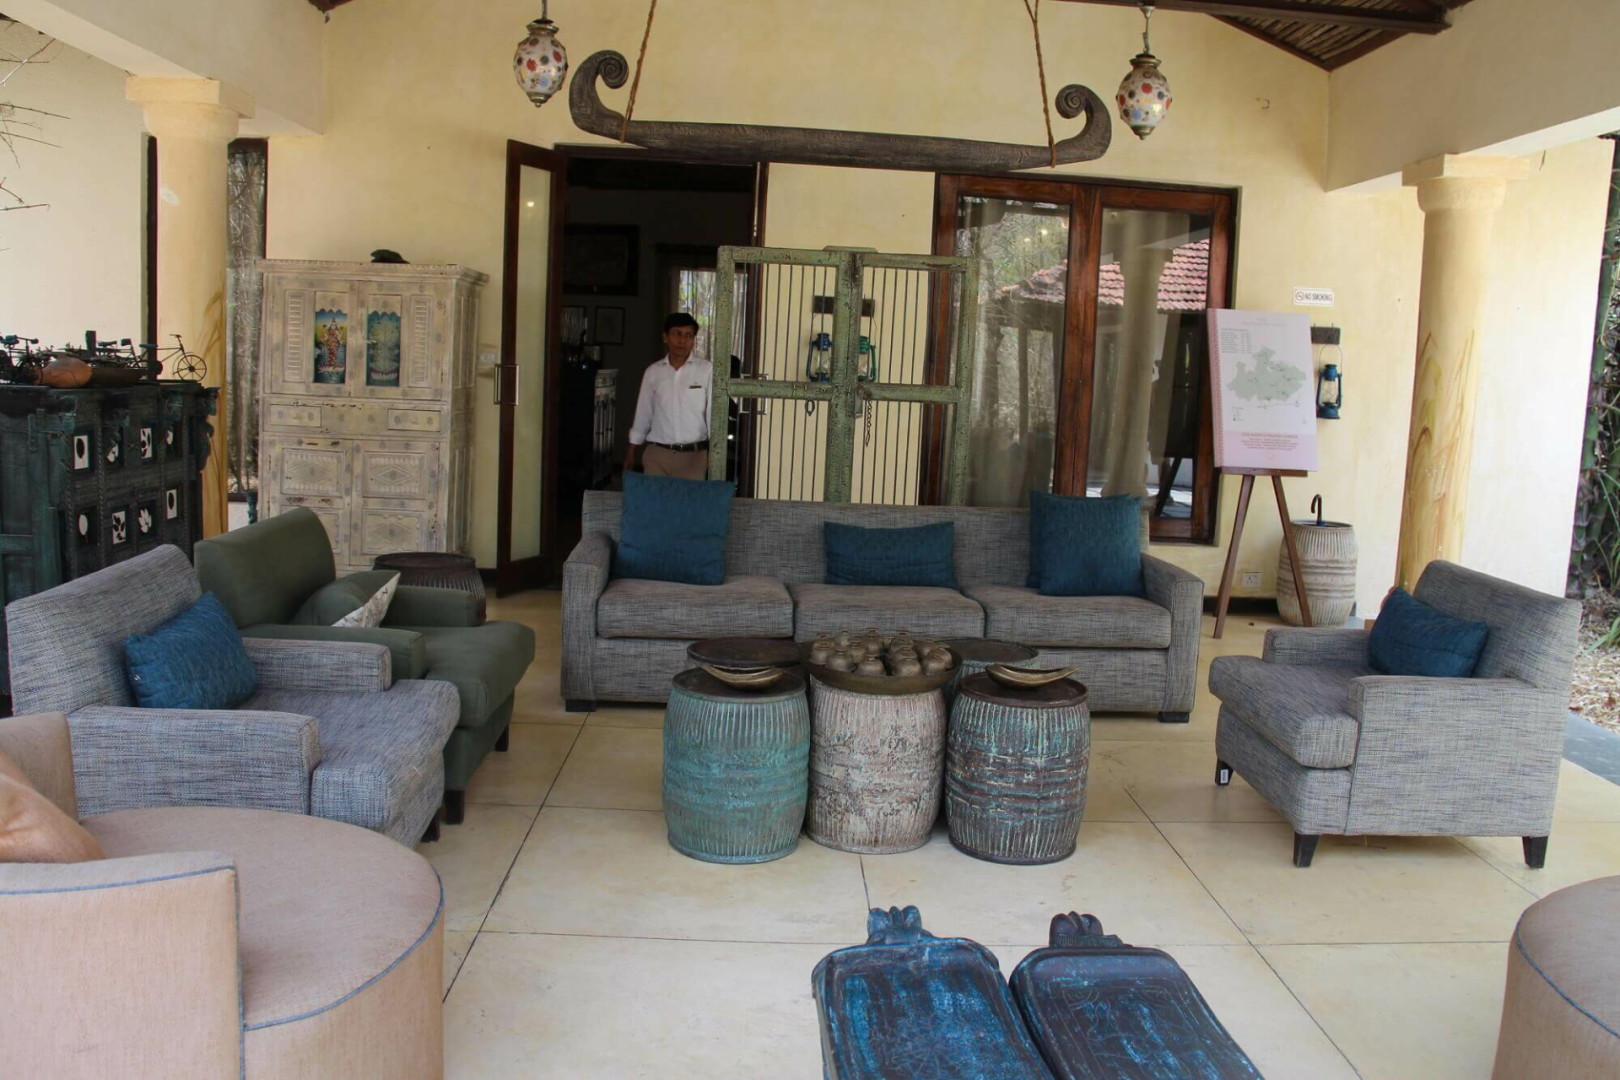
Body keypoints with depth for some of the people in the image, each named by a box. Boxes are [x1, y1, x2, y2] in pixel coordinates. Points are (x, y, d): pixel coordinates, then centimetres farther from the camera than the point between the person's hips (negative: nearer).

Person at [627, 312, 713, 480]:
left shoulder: (706, 370, -3)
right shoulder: (653, 372, 6)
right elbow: (643, 413, 12)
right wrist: (632, 450, 13)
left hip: (693, 454, -2)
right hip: (657, 453, 2)